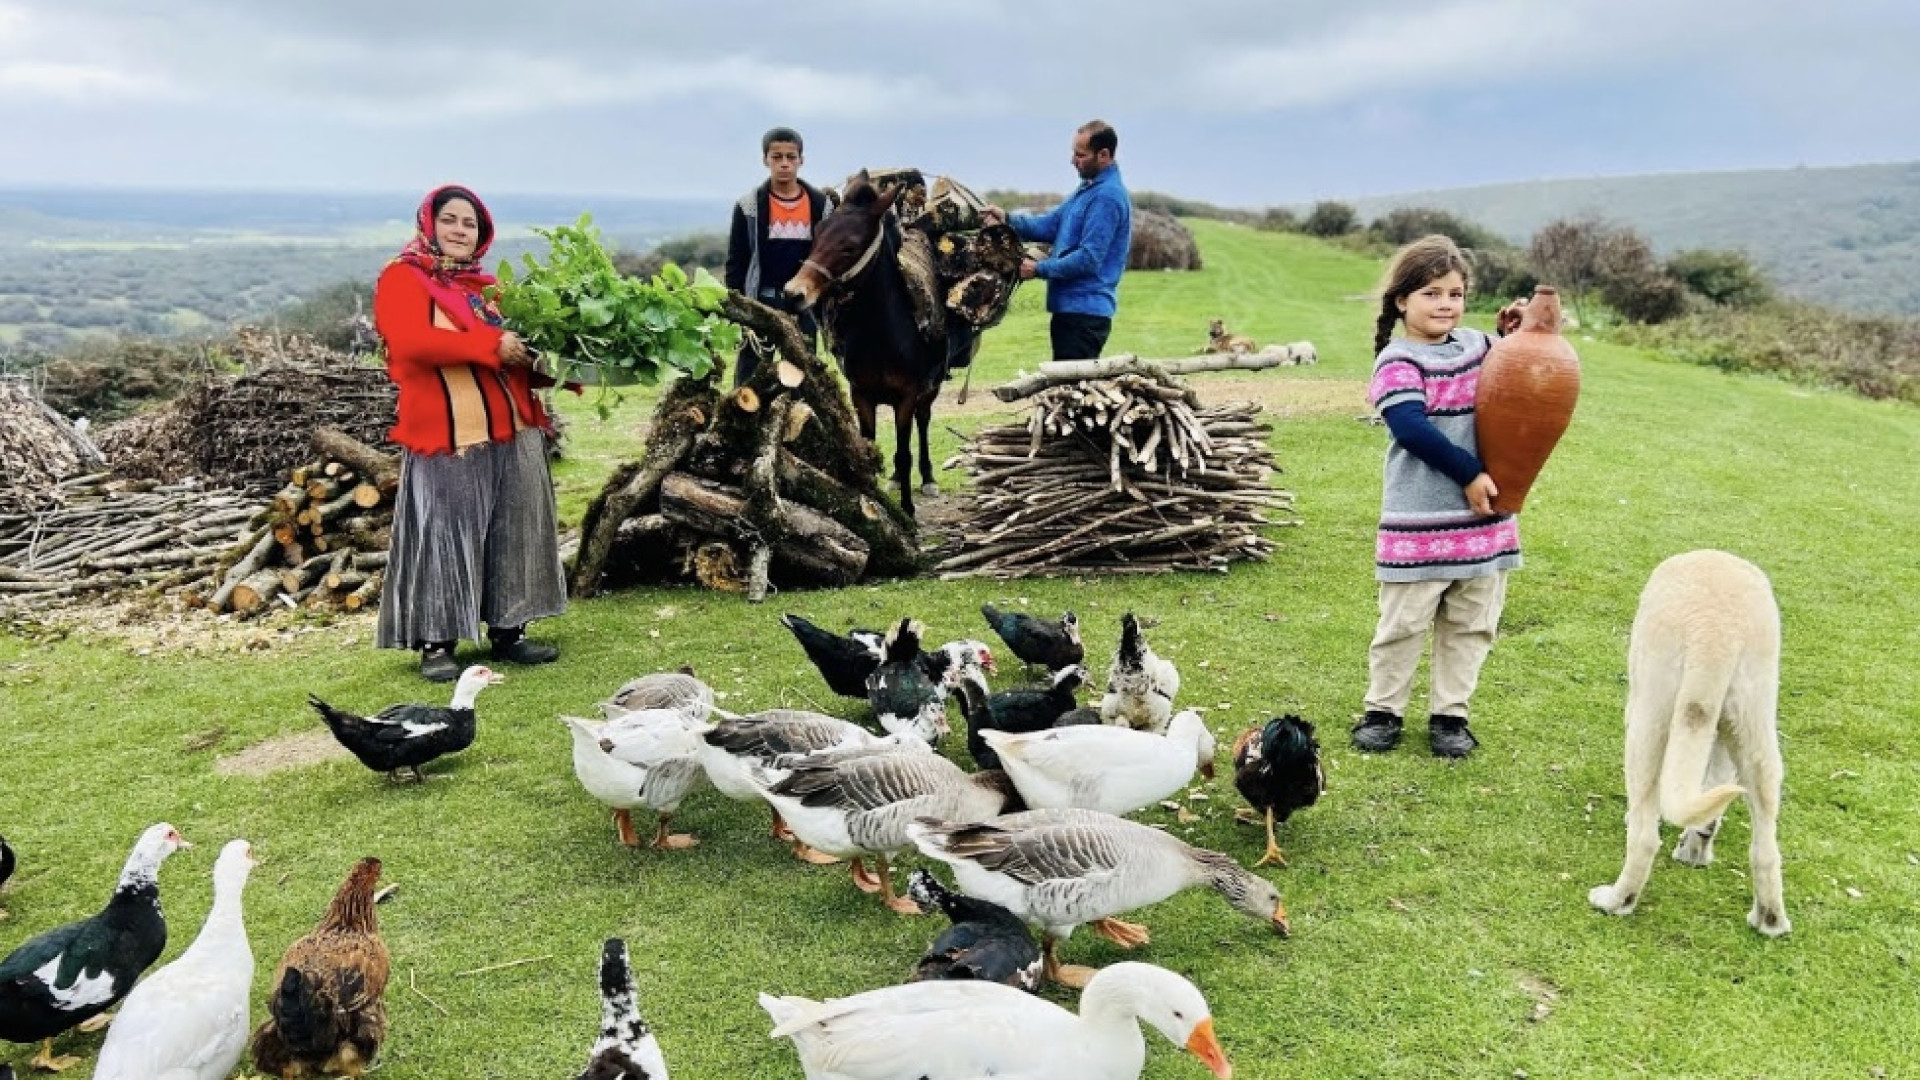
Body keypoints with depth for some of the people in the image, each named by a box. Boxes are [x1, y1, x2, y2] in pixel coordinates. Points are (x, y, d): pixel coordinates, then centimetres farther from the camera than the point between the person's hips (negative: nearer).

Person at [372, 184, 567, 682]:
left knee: (514, 533, 9)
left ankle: (507, 631, 19)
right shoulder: (402, 278, 0)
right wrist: (491, 344, -22)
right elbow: (410, 340, -18)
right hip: (448, 436, -7)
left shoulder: (487, 286, 22)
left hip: (513, 432, 7)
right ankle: (436, 644, 4)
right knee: (444, 538, -3)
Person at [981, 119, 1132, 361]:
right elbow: (1051, 224, 17)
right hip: (1070, 307, 10)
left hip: (1085, 313, -10)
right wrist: (1008, 219, 3)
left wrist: (1039, 268, -14)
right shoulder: (1088, 189, 16)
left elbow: (1089, 259, -22)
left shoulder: (1108, 196, -17)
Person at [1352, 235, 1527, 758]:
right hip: (1419, 521, -6)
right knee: (1404, 621, 2)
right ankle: (1383, 709, 18)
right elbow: (1411, 428, -20)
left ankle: (1449, 713, 22)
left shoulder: (1476, 345, 12)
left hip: (1483, 516, 6)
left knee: (1471, 623, 11)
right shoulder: (1398, 361, -8)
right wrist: (1468, 473, -20)